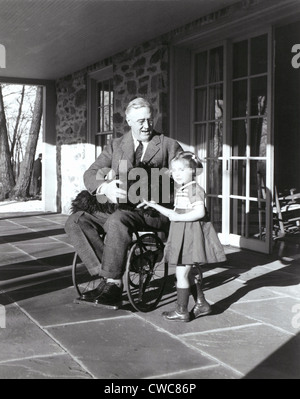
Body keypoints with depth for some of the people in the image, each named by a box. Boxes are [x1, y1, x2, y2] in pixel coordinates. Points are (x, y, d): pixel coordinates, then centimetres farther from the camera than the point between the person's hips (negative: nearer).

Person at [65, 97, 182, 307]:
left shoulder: (169, 146, 9)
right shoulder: (115, 146, 17)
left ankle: (113, 283, -24)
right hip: (117, 207, 5)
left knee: (117, 221, -36)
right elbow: (90, 175, 7)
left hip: (154, 211, -5)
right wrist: (106, 187, -17)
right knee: (75, 221, -17)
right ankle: (106, 273, -19)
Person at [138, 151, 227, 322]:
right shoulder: (180, 191, 15)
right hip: (182, 234, 10)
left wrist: (179, 217, -23)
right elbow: (174, 214, 21)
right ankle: (202, 303, 29)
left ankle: (182, 311, 4)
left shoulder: (195, 189, -15)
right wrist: (154, 205, 17)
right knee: (192, 272, 17)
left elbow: (200, 212, -25)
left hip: (191, 235, -10)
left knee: (181, 273, -5)